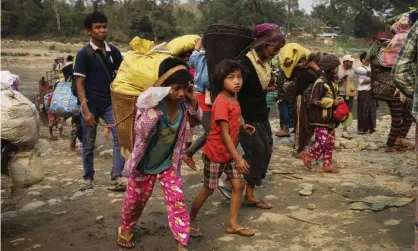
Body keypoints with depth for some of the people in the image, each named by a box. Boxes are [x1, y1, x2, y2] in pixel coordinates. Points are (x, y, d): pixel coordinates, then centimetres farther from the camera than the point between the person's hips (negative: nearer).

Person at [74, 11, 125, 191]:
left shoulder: (113, 51, 2)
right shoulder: (84, 54, -9)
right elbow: (79, 84, -11)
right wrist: (86, 110, -19)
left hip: (110, 103, 3)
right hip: (91, 105, -3)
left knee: (120, 138, -9)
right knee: (89, 144, 9)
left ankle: (116, 177, -1)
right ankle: (88, 178, 26)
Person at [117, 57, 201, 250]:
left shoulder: (182, 103, -13)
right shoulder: (150, 102, -27)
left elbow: (195, 122, 3)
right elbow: (142, 131, -37)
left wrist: (193, 101, -15)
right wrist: (155, 106, -42)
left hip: (169, 162, 3)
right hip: (145, 163, -3)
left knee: (177, 200, -2)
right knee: (135, 199, 15)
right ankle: (125, 229, 43)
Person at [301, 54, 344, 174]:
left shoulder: (333, 81, 14)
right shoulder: (321, 82, -16)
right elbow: (316, 100, -22)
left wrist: (339, 99, 6)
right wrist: (333, 102, -17)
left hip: (330, 118, 10)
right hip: (321, 118, -10)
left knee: (331, 142, 10)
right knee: (323, 142, -11)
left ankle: (327, 165, 18)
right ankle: (308, 155, 9)